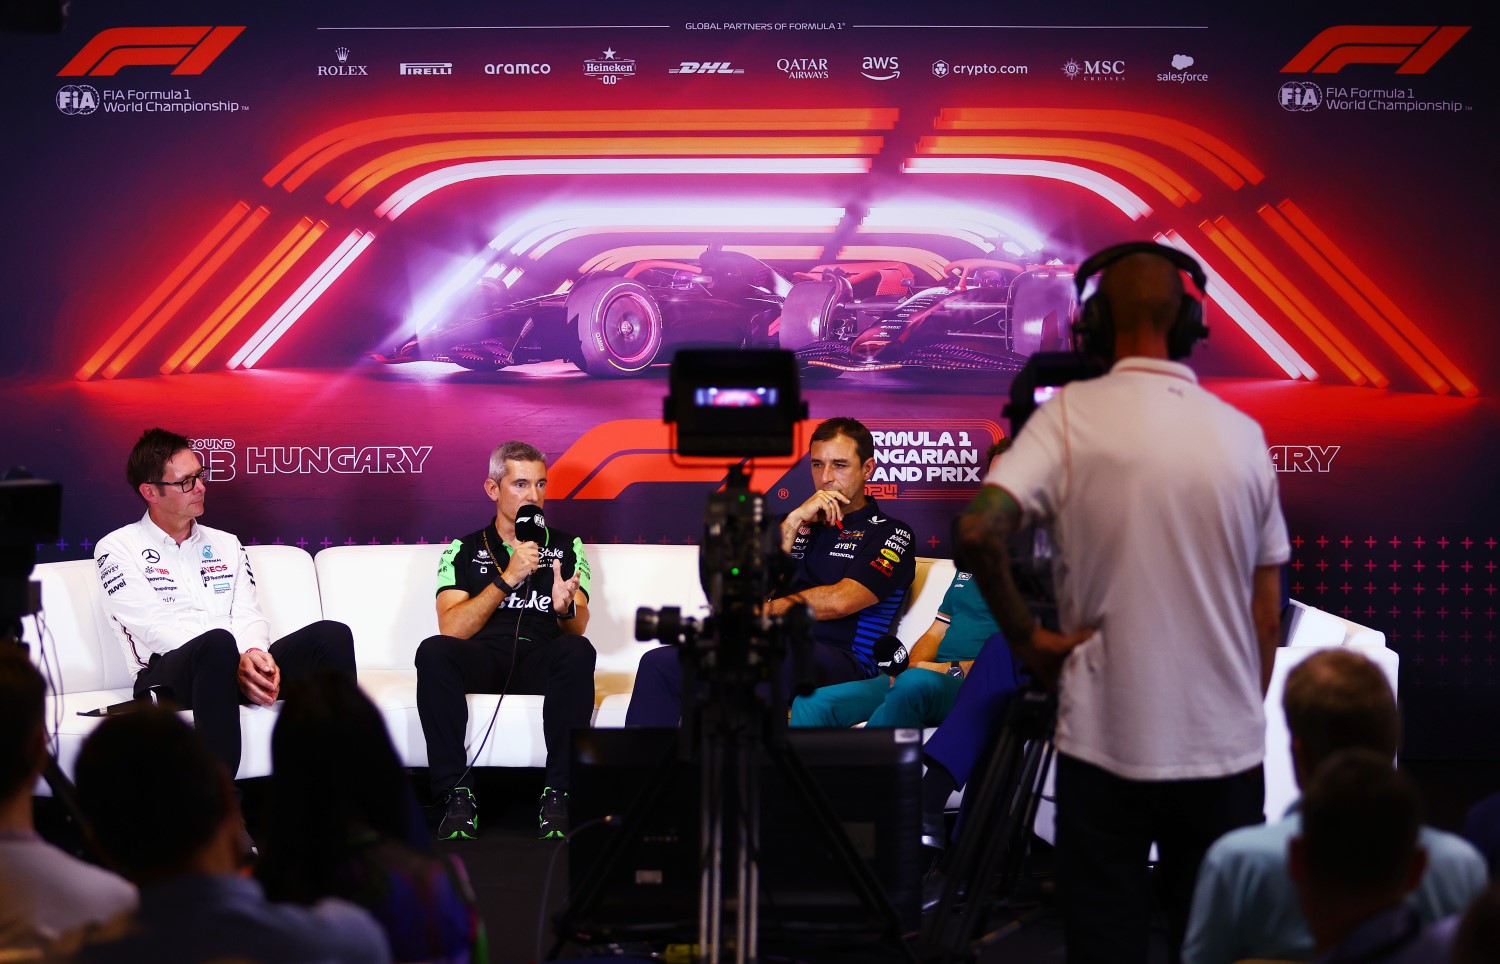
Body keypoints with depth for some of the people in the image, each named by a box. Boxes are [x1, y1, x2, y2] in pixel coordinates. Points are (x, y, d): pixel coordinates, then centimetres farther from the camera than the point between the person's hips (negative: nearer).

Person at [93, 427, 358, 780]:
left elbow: (248, 615, 13)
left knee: (332, 635, -22)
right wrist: (235, 661, -20)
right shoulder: (117, 549, 8)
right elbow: (155, 625, -6)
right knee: (217, 642, -41)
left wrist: (256, 656, -13)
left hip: (241, 666, 5)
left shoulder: (225, 544, 26)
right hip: (167, 672, -5)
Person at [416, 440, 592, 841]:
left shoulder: (566, 547, 20)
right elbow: (451, 629, -1)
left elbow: (578, 627, 6)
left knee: (578, 652, -35)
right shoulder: (464, 551, 16)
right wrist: (508, 579, -11)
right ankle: (457, 795, -30)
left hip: (542, 661, 0)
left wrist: (566, 608, -19)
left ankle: (558, 795, -32)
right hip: (482, 659, 0)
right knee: (433, 651, -34)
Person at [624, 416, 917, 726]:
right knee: (658, 664, -18)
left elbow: (838, 601, -7)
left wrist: (758, 613, 1)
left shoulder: (891, 534, 9)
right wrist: (795, 520, 3)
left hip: (838, 661, -6)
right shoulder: (797, 523, 27)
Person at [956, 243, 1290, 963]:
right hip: (1227, 748, 3)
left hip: (1107, 744, -3)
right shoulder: (1243, 435, 3)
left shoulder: (1071, 415, -7)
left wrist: (1024, 635, -7)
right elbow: (1266, 617, 8)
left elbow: (978, 531, -22)